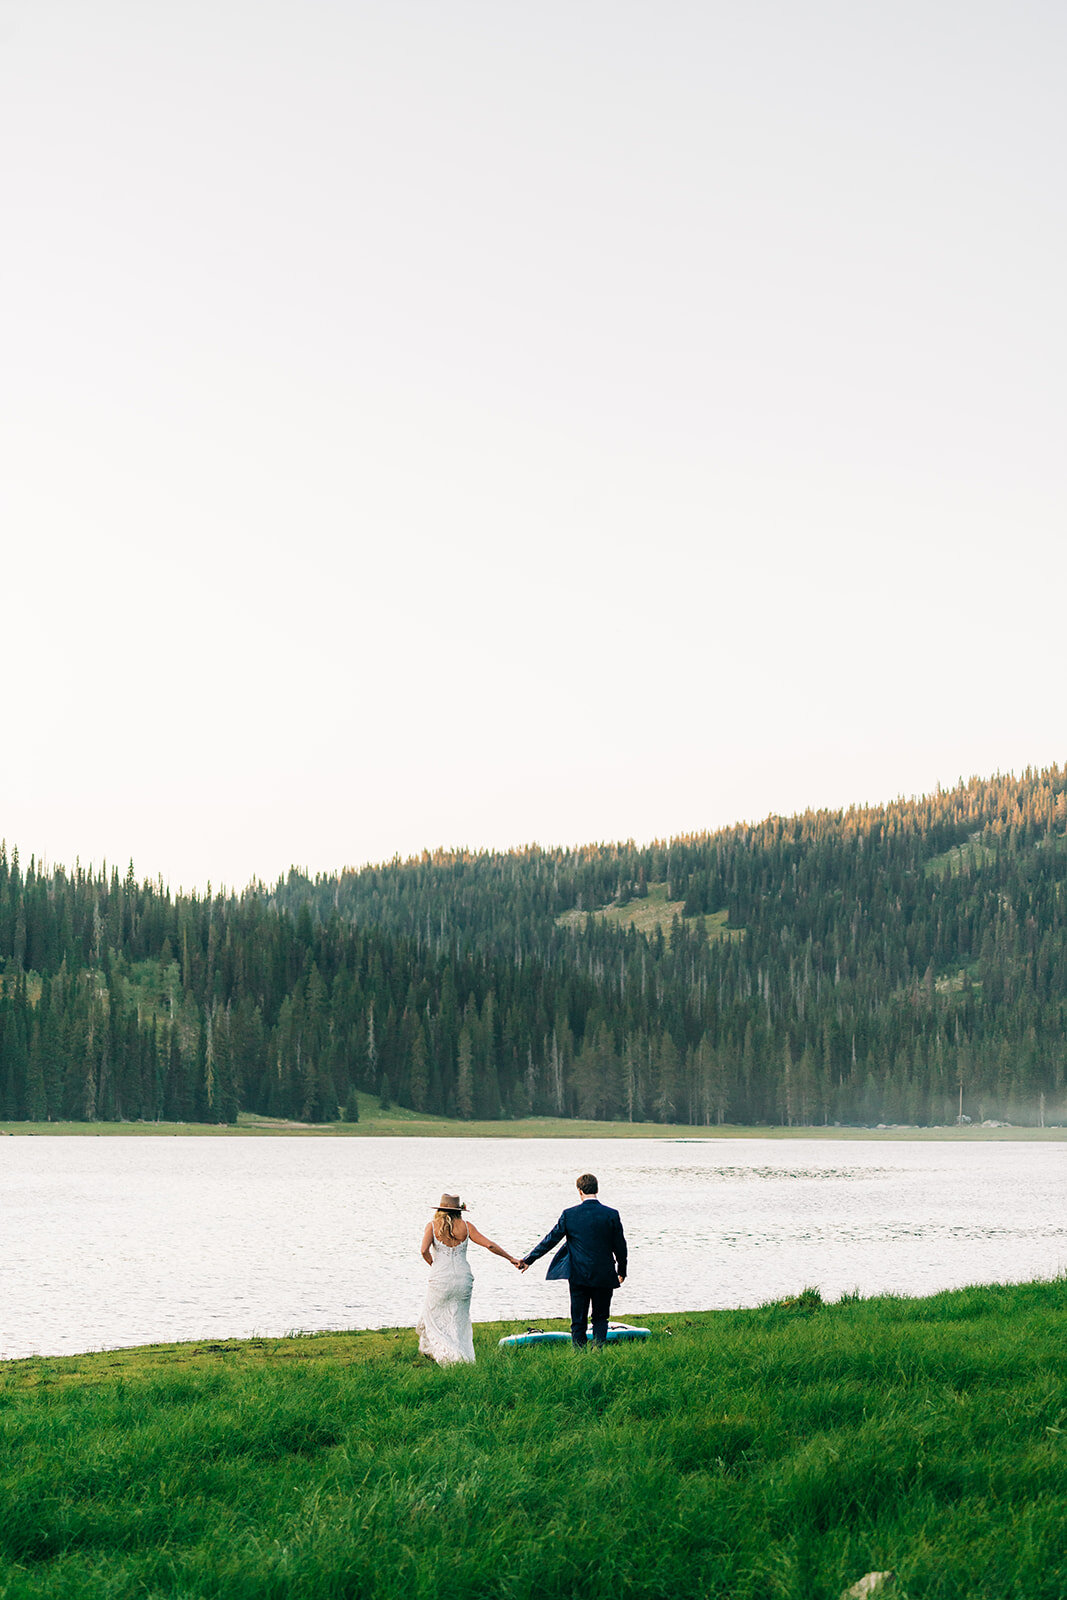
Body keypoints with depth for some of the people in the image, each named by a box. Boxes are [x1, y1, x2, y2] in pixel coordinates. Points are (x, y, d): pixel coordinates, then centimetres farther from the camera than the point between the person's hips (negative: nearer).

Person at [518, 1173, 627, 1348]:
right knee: (600, 1319, 12)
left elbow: (550, 1240, 1)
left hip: (578, 1276, 0)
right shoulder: (611, 1215, -6)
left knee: (578, 1321, 9)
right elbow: (620, 1246, 0)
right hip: (604, 1277, 0)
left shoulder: (570, 1214, -5)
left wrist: (528, 1260, 12)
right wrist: (621, 1272, 16)